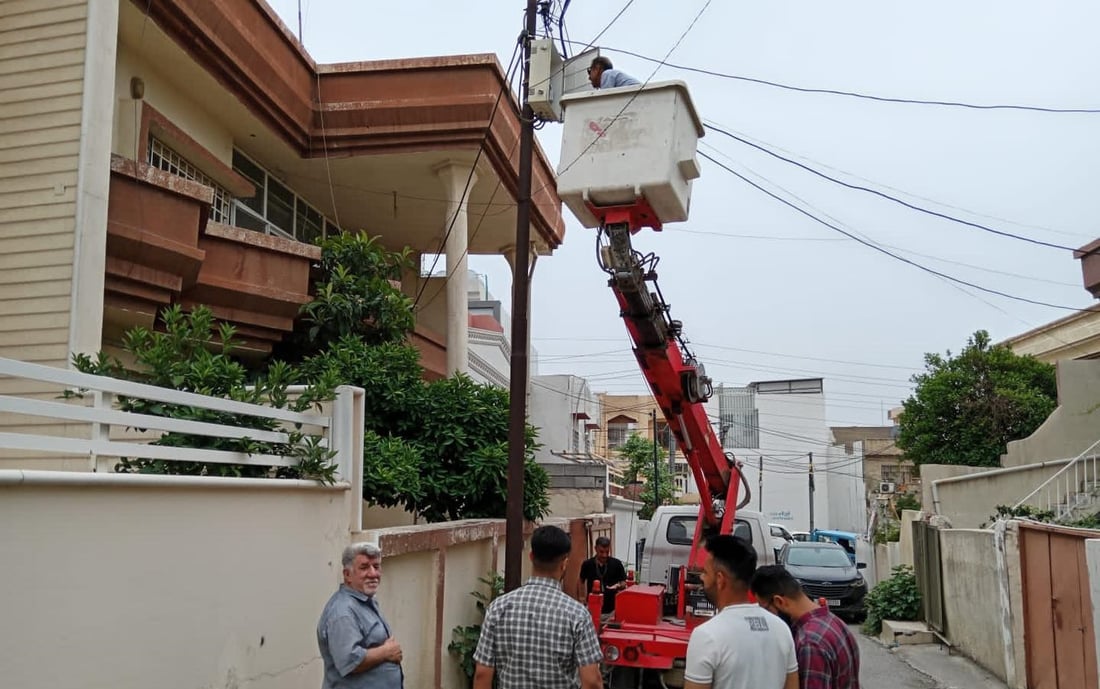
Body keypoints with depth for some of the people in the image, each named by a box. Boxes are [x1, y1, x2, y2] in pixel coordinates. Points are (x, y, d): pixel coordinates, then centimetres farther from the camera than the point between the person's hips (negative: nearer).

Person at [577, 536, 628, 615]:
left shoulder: (616, 564, -6)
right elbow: (581, 581, 14)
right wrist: (582, 597, 3)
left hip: (611, 609, 0)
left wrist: (618, 586, -20)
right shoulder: (587, 564, -3)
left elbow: (623, 583, 1)